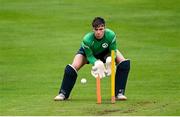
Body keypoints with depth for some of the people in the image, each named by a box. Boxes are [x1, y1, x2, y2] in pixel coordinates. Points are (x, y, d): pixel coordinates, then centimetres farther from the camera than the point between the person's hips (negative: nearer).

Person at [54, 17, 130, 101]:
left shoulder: (111, 35, -37)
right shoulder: (87, 40, -40)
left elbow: (113, 51, -23)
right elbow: (89, 56, -26)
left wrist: (110, 59, -45)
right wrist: (96, 63, -47)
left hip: (105, 52, 2)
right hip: (88, 52, -2)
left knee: (124, 62, -18)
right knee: (72, 67, -21)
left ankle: (119, 93, -10)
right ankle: (63, 94, 0)